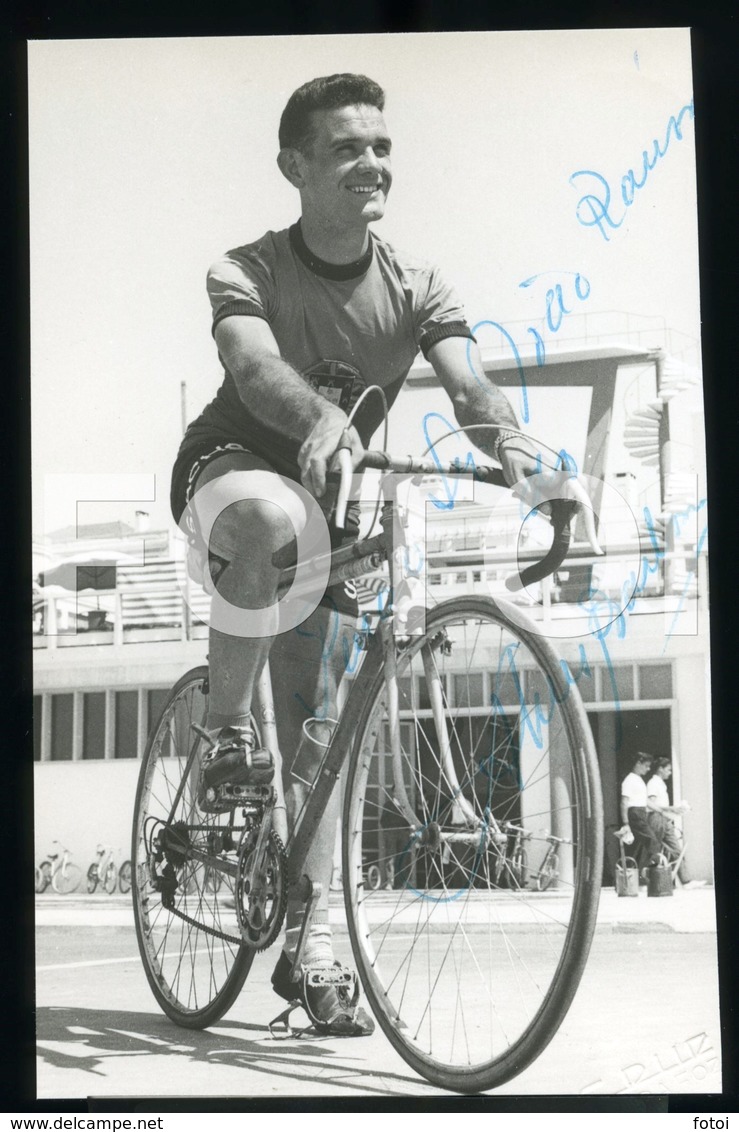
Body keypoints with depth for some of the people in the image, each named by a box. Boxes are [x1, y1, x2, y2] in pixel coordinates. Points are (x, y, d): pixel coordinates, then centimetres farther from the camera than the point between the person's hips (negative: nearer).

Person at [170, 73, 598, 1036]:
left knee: (318, 725, -2)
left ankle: (309, 940, 8)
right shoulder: (249, 272, -16)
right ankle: (226, 732, -21)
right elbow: (254, 365, -36)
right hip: (230, 473, -3)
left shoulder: (416, 287, -8)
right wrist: (321, 421, -58)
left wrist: (518, 451, -46)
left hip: (332, 505, 4)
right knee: (274, 515, -41)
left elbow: (469, 384, -23)